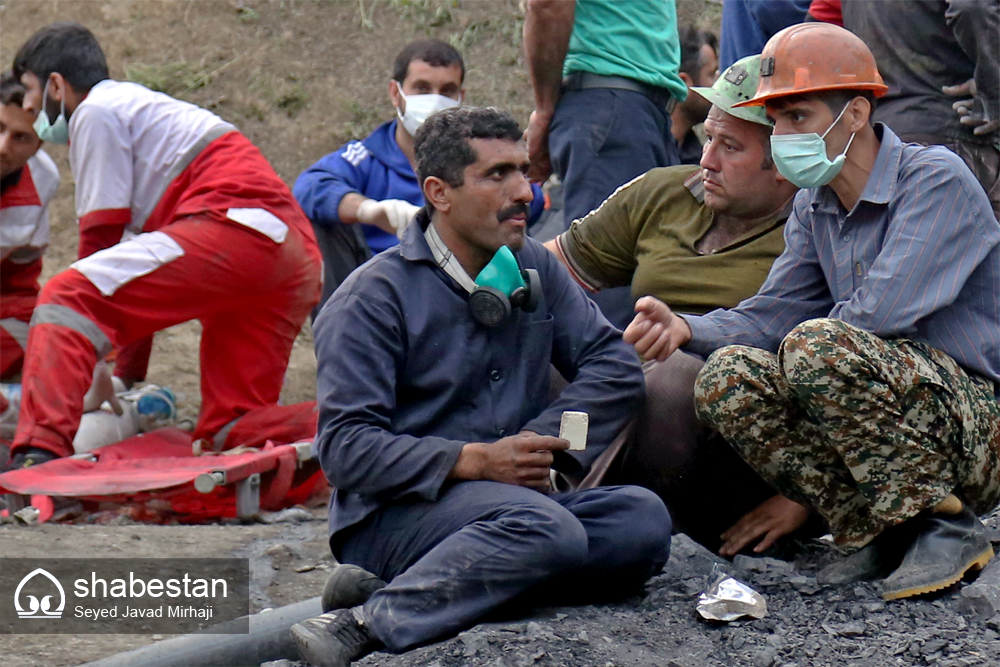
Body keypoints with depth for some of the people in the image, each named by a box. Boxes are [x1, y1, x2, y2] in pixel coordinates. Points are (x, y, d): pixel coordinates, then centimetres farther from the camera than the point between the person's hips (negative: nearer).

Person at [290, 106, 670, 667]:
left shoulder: (536, 270, 16)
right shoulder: (374, 297, -3)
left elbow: (618, 368, 7)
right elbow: (345, 446, -12)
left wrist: (539, 444, -10)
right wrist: (475, 462, -22)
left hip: (514, 498, 7)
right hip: (396, 512, -7)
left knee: (643, 518, -24)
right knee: (544, 529, -35)